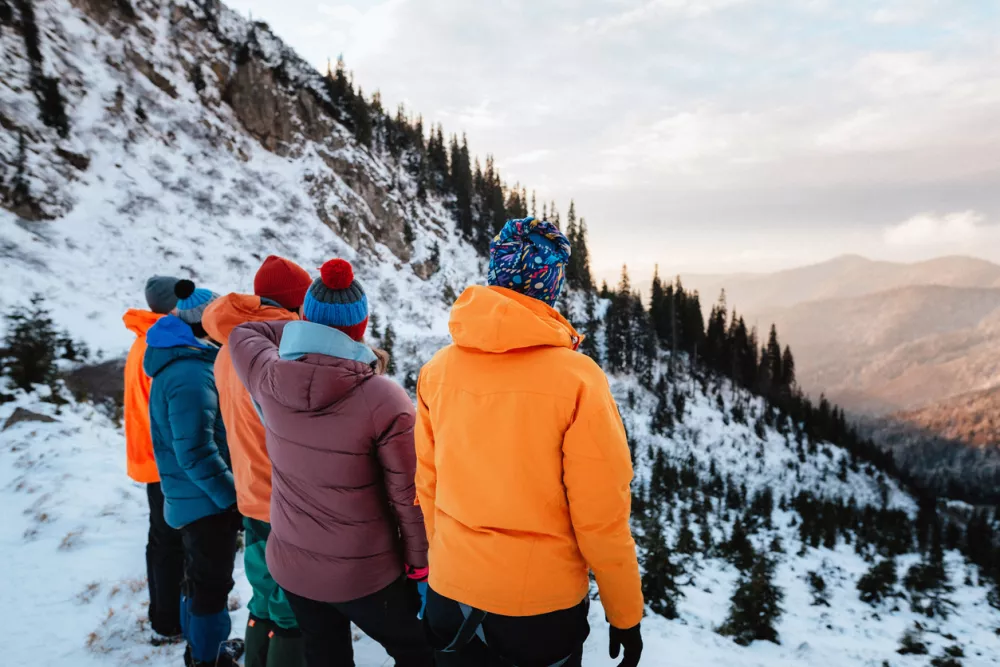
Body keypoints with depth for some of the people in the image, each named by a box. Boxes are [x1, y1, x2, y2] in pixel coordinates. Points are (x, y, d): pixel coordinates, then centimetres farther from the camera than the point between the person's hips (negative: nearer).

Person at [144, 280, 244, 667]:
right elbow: (196, 452, -28)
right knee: (213, 581, 6)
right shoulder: (191, 374, -25)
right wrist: (232, 496, -18)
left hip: (192, 497, 10)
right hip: (208, 500, -10)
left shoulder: (178, 361, 7)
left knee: (200, 577, 23)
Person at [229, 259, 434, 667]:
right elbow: (407, 496, -17)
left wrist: (301, 330, 7)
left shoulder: (268, 379, -12)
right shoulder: (385, 399, -25)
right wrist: (419, 564, -3)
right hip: (365, 572, -4)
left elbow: (242, 332, 11)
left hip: (290, 564, 5)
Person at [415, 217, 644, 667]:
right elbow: (601, 515, -16)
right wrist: (625, 613, -3)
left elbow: (427, 484, 2)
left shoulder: (438, 370, -8)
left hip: (451, 589, 3)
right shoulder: (577, 378, -20)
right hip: (541, 600, -3)